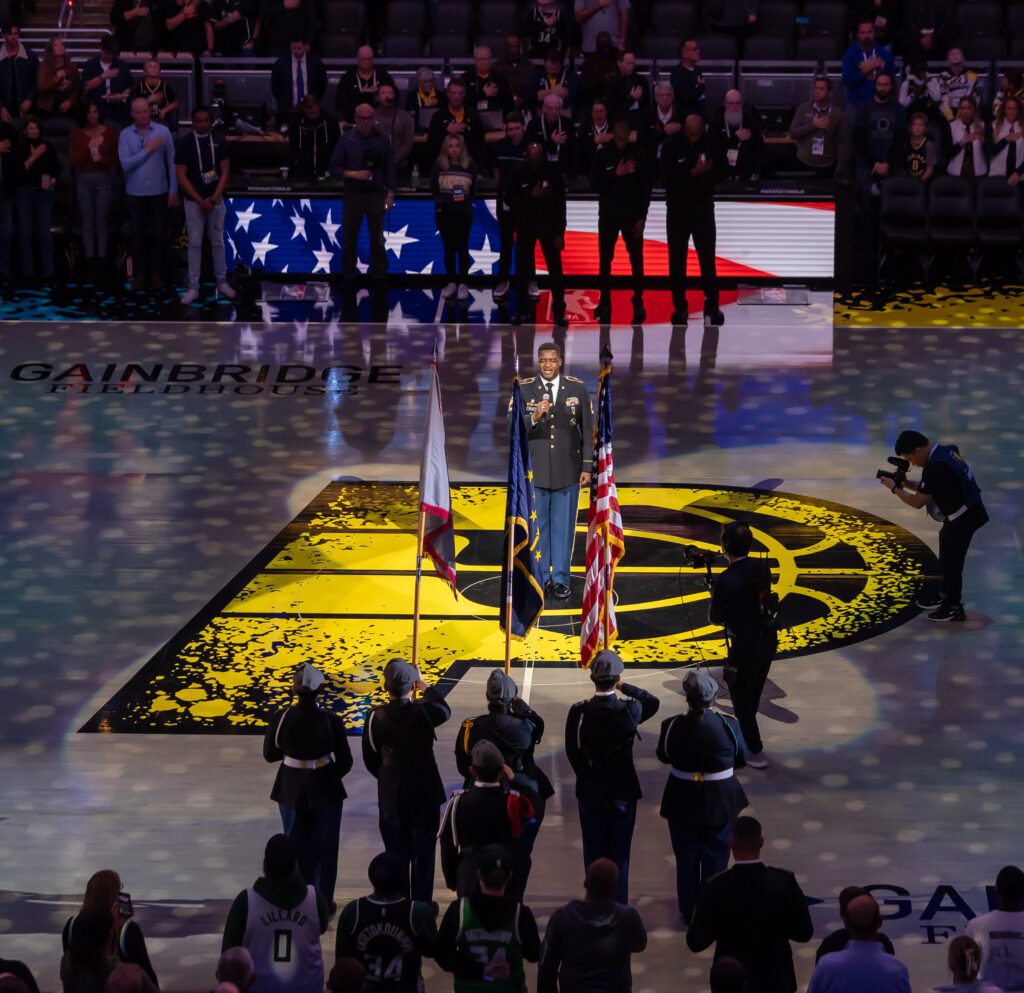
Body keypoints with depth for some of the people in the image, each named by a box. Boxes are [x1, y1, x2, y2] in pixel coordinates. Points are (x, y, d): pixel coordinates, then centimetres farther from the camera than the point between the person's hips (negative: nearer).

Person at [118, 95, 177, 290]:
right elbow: (125, 164, -11)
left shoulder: (162, 131, -4)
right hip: (136, 193, 0)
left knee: (159, 233, 4)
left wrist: (173, 189, -2)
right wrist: (147, 150, -16)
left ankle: (156, 273, 14)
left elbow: (171, 162, -1)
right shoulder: (125, 135, -3)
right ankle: (138, 273, 15)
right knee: (138, 234, 7)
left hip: (159, 192, 0)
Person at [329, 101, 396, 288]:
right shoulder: (347, 140, -1)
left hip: (376, 194, 0)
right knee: (349, 237, 4)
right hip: (353, 194, 0)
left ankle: (379, 277, 12)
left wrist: (390, 194, -1)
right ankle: (347, 277, 13)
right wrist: (353, 174, -15)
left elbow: (389, 168, 3)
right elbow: (335, 167, 1)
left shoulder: (381, 140, 0)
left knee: (377, 237, 5)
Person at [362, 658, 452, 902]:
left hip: (391, 797, 2)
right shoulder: (423, 711, -17)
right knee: (423, 854, 9)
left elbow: (371, 760, -1)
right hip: (424, 793, -2)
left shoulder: (375, 717, -11)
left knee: (396, 855, 12)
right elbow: (445, 711, 8)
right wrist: (426, 687, 17)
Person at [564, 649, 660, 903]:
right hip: (623, 791, -1)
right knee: (620, 854, 12)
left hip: (590, 793, 1)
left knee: (594, 853, 15)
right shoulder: (630, 710, -17)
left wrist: (588, 776, 10)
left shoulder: (578, 712, -17)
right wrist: (623, 687, -4)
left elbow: (572, 753, -7)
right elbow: (653, 702, 5)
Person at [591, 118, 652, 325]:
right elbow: (594, 185, -5)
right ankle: (605, 303, 11)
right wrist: (616, 174, -17)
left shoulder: (639, 154, -4)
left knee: (636, 260, 2)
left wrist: (642, 217, -5)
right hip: (608, 215, 1)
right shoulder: (603, 155, -2)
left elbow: (646, 187, -1)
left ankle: (638, 302, 8)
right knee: (605, 260, 3)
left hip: (632, 215, -1)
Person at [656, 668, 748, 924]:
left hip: (683, 803, 0)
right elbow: (742, 759, -4)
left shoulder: (673, 726, -19)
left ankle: (689, 912, 29)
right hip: (720, 803, 0)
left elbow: (664, 756, -3)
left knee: (686, 858, 17)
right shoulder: (728, 726, -18)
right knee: (716, 857, 17)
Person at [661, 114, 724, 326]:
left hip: (703, 208, 0)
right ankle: (679, 307, 12)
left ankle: (712, 307, 0)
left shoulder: (710, 144, -3)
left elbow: (721, 172, 4)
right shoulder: (671, 146, -6)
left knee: (708, 258, -4)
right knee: (677, 261, 4)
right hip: (677, 210, 0)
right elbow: (666, 180, -14)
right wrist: (693, 173, -19)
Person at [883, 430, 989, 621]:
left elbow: (918, 502, -19)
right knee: (948, 558, 22)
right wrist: (906, 483, 3)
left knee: (951, 561, 2)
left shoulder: (935, 468, -27)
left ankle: (954, 608, 13)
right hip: (965, 511, 10)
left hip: (963, 517, -10)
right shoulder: (944, 452, 5)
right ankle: (946, 597, 37)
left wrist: (895, 488, -8)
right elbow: (927, 489, 16)